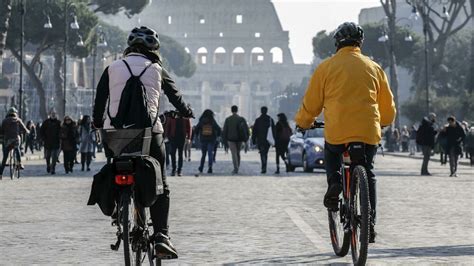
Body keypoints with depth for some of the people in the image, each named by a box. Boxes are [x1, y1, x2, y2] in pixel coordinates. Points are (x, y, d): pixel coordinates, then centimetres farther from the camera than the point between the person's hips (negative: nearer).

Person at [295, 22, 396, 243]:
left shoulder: (326, 67, 3)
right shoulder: (374, 68, 10)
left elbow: (310, 104, 7)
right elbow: (388, 108, 16)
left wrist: (302, 123, 26)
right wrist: (382, 123, 37)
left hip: (337, 132, -1)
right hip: (369, 133, 1)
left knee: (331, 153, 31)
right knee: (367, 174, 20)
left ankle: (334, 182, 4)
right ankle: (370, 223, 12)